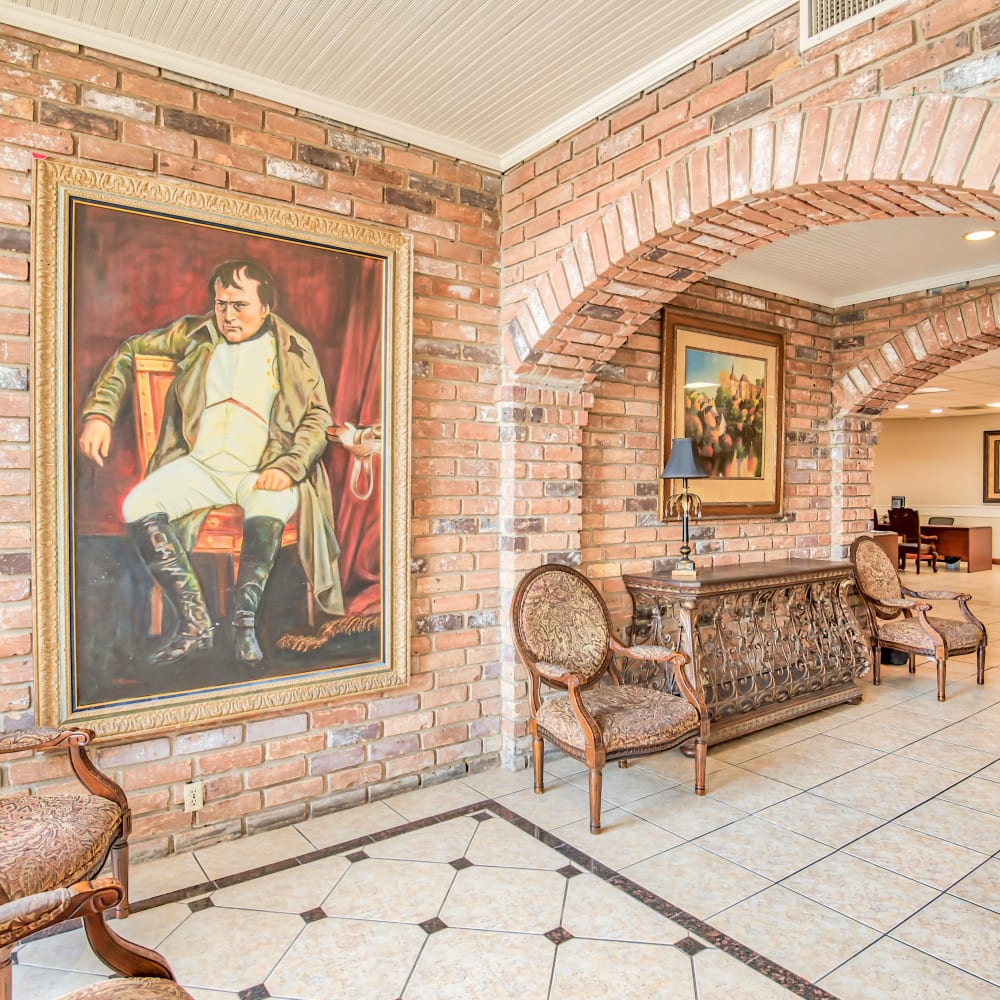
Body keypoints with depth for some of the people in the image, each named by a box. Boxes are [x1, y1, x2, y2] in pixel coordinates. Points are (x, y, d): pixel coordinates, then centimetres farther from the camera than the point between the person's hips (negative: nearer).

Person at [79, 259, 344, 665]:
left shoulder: (294, 350, 4)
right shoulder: (195, 335, 11)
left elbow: (318, 417, 0)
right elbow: (130, 351, 17)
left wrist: (287, 468, -17)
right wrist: (99, 413, 3)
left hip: (260, 473, -3)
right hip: (199, 465, 3)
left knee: (274, 504, -37)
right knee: (136, 506, -22)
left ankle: (244, 621, -22)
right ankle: (195, 621, -17)